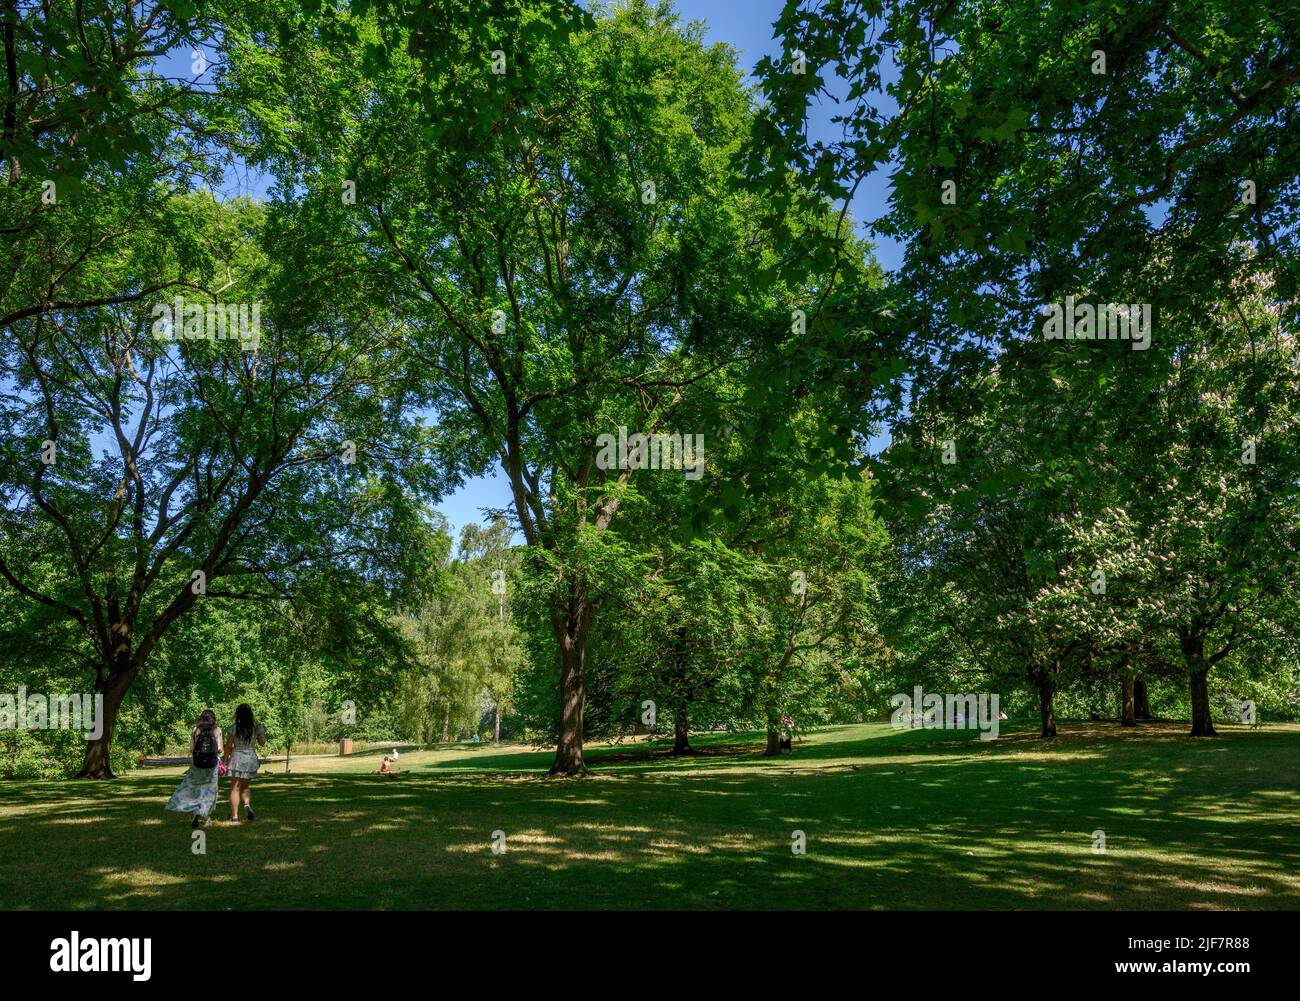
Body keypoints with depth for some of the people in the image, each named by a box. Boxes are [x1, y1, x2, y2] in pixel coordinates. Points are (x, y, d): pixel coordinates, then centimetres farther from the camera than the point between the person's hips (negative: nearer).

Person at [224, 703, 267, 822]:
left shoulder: (234, 728, -8)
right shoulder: (256, 727, -1)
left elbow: (228, 746, -5)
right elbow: (262, 742, 9)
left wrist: (225, 760, 5)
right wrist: (263, 731, 22)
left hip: (236, 759, -3)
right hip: (251, 758, 3)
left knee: (235, 788, 4)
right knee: (244, 786, 20)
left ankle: (234, 816, 4)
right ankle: (247, 804, -6)